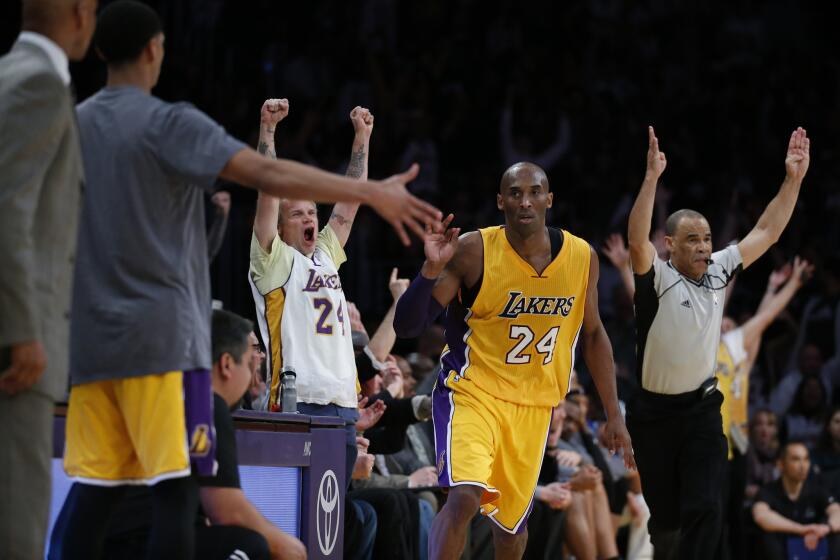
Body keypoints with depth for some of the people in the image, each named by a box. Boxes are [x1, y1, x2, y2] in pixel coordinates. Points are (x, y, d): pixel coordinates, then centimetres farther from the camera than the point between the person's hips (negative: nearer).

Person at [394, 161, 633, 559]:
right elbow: (406, 326, -17)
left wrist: (613, 415, 11)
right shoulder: (474, 251, -16)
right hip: (471, 392, -4)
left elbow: (593, 335, 13)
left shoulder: (582, 257, -3)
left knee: (512, 519, 14)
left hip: (534, 404, 4)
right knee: (464, 497, -28)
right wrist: (432, 269, -34)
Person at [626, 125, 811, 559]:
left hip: (703, 409, 3)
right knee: (665, 515, 8)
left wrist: (793, 178, -1)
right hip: (655, 413, -3)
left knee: (704, 509, -11)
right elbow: (636, 241, -32)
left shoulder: (719, 271, 0)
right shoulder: (657, 278, -13)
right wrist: (652, 176, -40)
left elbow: (767, 232, 6)